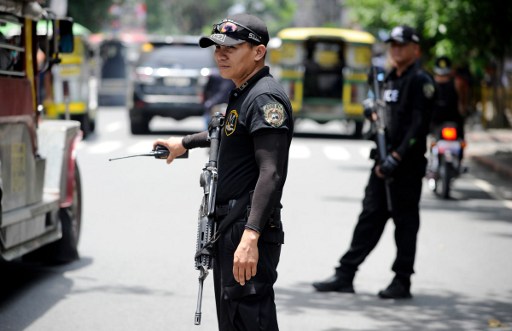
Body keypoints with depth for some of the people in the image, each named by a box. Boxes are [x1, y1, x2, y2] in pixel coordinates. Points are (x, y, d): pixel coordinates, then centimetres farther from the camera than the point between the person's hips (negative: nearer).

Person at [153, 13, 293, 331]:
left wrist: (251, 236, -32)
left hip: (249, 230, -11)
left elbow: (272, 174, -24)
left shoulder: (266, 97, -15)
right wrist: (185, 143, 55)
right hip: (228, 228, 11)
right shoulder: (242, 94, 17)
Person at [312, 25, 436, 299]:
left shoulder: (420, 81, -9)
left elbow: (419, 125, -17)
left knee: (405, 222, 0)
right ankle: (345, 275, 7)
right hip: (385, 161, 8)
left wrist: (397, 157, -21)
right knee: (370, 217, 7)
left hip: (407, 163, -8)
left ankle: (402, 281, 6)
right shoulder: (390, 80, 17)